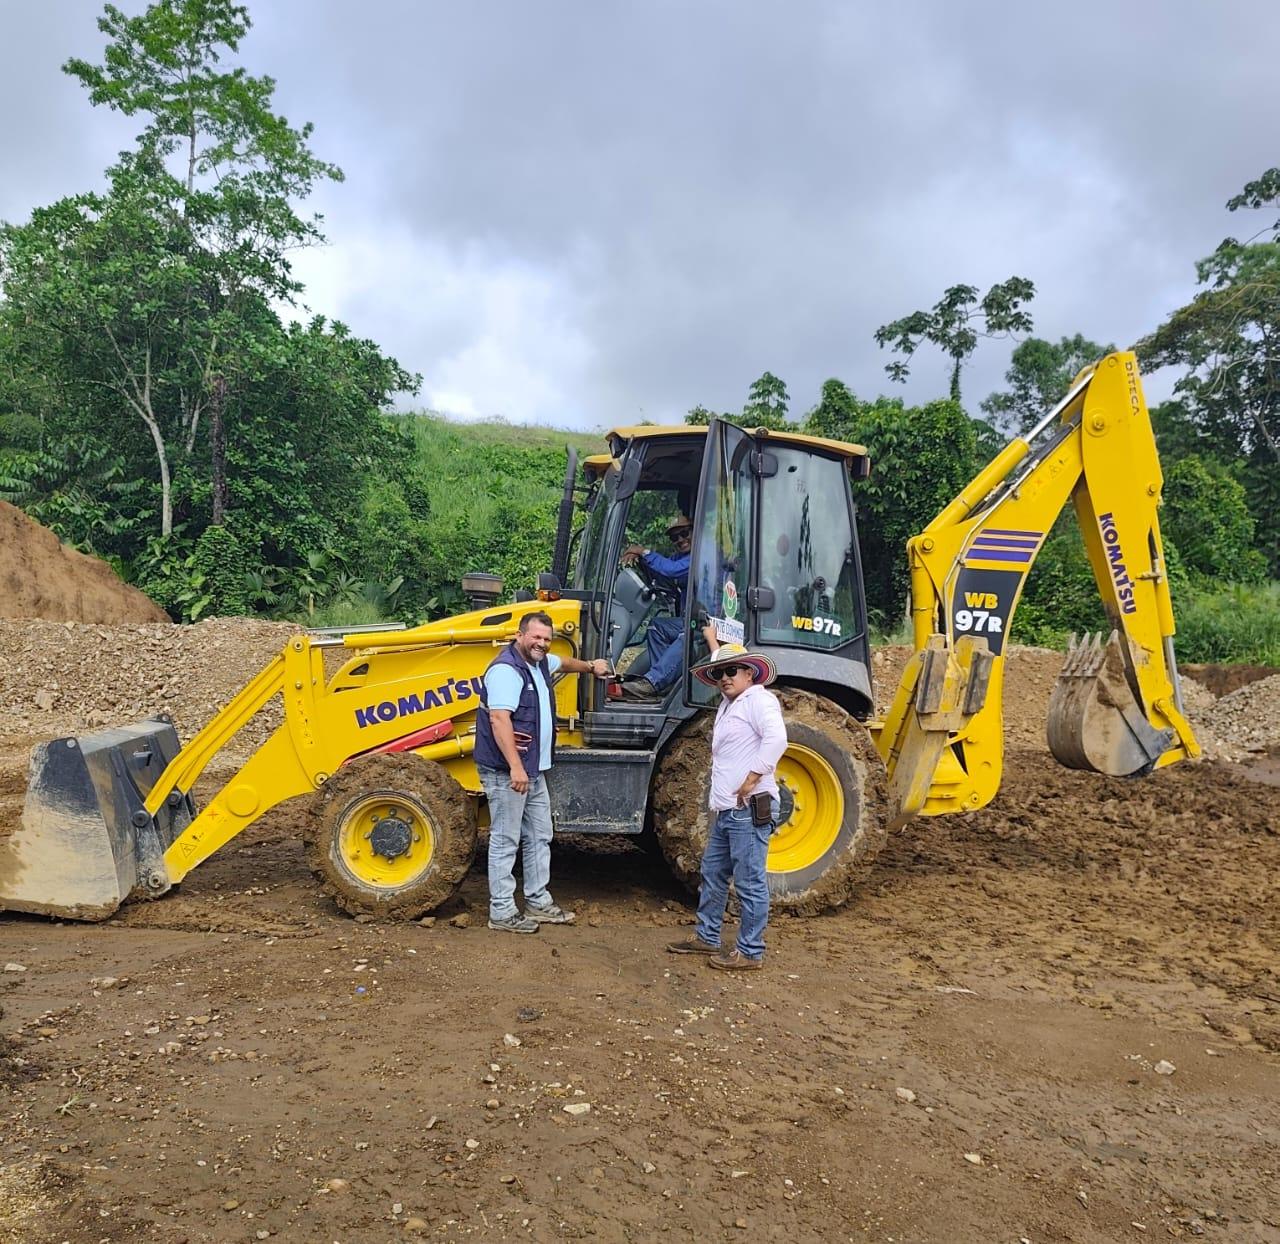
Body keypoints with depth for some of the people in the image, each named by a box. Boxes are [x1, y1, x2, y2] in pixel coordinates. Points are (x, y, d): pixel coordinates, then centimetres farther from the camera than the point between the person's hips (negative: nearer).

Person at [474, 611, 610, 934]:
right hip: (506, 772, -10)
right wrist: (515, 767, -32)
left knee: (539, 837, 15)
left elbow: (563, 662, 39)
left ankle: (539, 903, 26)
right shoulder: (506, 669, -18)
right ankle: (502, 913, 5)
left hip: (534, 770, 10)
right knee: (505, 841, -3)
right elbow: (499, 719, -28)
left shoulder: (540, 663, 12)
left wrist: (590, 666, 41)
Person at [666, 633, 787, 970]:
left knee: (750, 882, -2)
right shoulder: (729, 702, 18)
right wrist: (712, 641, 45)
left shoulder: (759, 700, -10)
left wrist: (751, 781, -24)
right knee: (713, 873, 18)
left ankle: (750, 952, 7)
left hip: (750, 809, -10)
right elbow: (719, 665, 39)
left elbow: (776, 740, -25)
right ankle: (706, 937, 31)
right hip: (725, 811, 10)